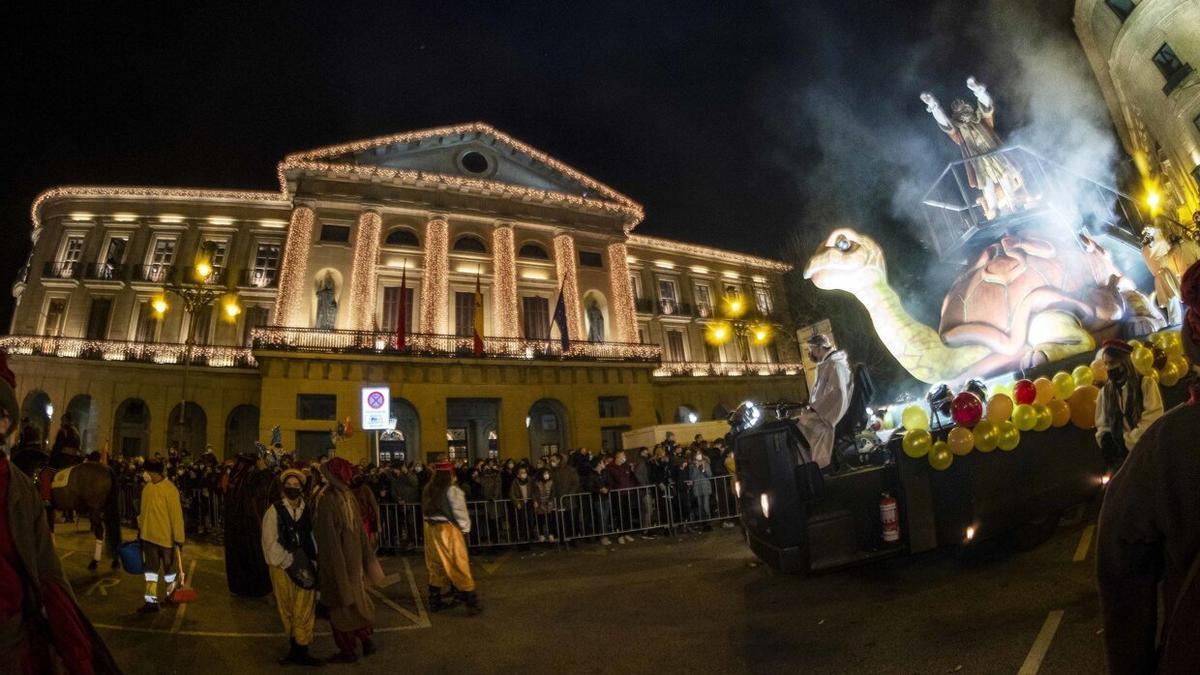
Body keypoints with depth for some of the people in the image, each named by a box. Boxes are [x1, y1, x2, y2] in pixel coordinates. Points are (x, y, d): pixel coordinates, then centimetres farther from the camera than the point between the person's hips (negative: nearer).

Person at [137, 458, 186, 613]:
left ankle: (171, 593, 33)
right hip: (149, 535, 6)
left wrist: (179, 537, -15)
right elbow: (144, 510, 13)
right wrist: (140, 527, 17)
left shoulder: (169, 489, -20)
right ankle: (151, 600, 15)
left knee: (168, 567, 11)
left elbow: (177, 515, -17)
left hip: (165, 536, -6)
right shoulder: (147, 487, 0)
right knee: (150, 568, 8)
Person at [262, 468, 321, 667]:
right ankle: (296, 646, 22)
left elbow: (313, 537, 4)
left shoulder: (308, 510, 4)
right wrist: (289, 562, -10)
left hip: (304, 566, 1)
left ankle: (300, 650, 9)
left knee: (304, 609, 0)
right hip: (282, 567, -1)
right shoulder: (274, 511, -2)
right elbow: (270, 542, -5)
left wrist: (311, 562, -5)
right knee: (287, 609, 9)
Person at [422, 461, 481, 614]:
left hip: (431, 529, 6)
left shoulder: (428, 490, 4)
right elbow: (460, 513, -13)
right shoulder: (452, 491, -15)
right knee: (459, 566, 1)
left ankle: (435, 601, 24)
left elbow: (426, 510, 7)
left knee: (436, 566, 16)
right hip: (448, 530, -6)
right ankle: (471, 602, 5)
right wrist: (465, 528, 4)